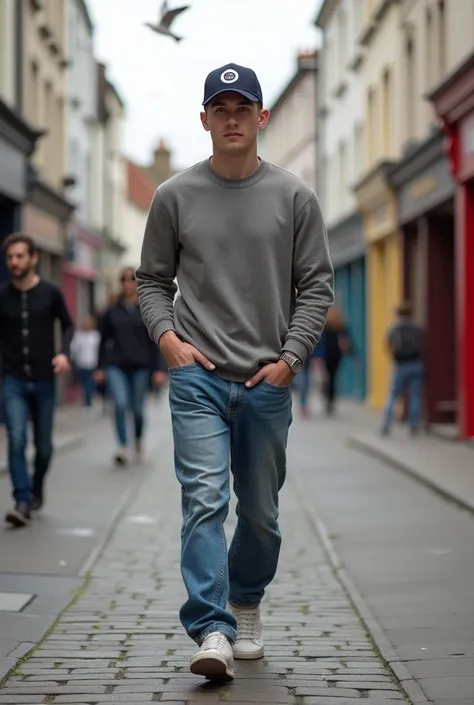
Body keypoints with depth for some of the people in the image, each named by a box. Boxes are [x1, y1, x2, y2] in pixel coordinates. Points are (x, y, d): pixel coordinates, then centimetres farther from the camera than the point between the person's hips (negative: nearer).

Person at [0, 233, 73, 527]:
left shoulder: (50, 293, -5)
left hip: (44, 381, 0)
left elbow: (68, 325, 6)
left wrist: (64, 352, -10)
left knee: (44, 446, 10)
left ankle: (37, 488, 37)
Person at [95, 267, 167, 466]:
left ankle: (138, 442, 35)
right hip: (116, 366, 0)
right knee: (120, 404, -18)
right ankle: (123, 447, -16)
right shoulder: (112, 311, 6)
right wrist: (101, 367, 8)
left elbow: (155, 341, 1)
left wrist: (159, 369, -3)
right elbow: (104, 340, 11)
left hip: (140, 366, 0)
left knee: (137, 408, 8)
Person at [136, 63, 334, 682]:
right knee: (204, 500, -14)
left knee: (260, 511, 11)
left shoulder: (294, 197, 4)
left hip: (267, 381, 1)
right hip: (198, 376, -1)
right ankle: (212, 632, -17)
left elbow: (317, 286, 4)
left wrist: (290, 357, -6)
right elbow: (152, 279, 11)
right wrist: (167, 335, -6)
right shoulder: (175, 196, 5)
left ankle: (246, 604, 35)